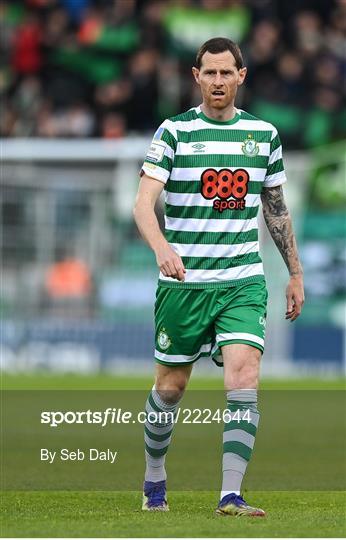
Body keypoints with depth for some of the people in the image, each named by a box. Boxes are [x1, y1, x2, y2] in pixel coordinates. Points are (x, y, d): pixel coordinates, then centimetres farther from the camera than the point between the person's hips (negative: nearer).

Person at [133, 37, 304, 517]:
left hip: (243, 282, 2)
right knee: (171, 386, 8)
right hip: (183, 281, -2)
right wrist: (162, 248, -33)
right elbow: (144, 202, -14)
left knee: (244, 377, -16)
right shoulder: (174, 132, -4)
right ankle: (154, 477, 32)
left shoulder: (264, 134, 7)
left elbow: (276, 208, 18)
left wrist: (295, 273, 17)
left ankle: (231, 495, -19)